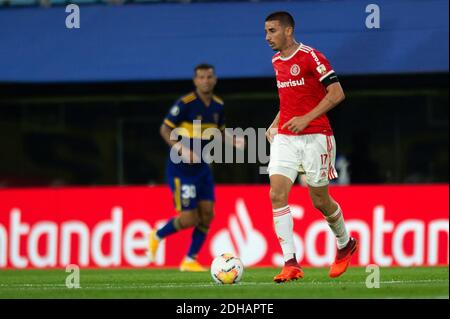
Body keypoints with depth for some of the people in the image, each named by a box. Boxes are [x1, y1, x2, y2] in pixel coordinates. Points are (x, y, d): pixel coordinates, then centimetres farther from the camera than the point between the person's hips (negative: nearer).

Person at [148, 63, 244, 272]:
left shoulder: (218, 105, 5)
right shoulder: (185, 104, -16)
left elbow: (220, 131, 20)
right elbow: (165, 129, -13)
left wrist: (234, 141, 0)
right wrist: (182, 149, -26)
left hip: (202, 166, 7)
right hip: (181, 167, -7)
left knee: (207, 214, -1)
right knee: (190, 217, -11)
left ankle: (190, 261, 10)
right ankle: (157, 236, 16)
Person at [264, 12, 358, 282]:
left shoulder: (312, 57, -11)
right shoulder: (277, 62, 12)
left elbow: (337, 93, -14)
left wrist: (306, 118, -20)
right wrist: (275, 124, 14)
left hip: (315, 136, -6)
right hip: (284, 138, 6)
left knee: (320, 201, 5)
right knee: (277, 194, -12)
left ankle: (345, 243, 35)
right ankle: (291, 263, -14)